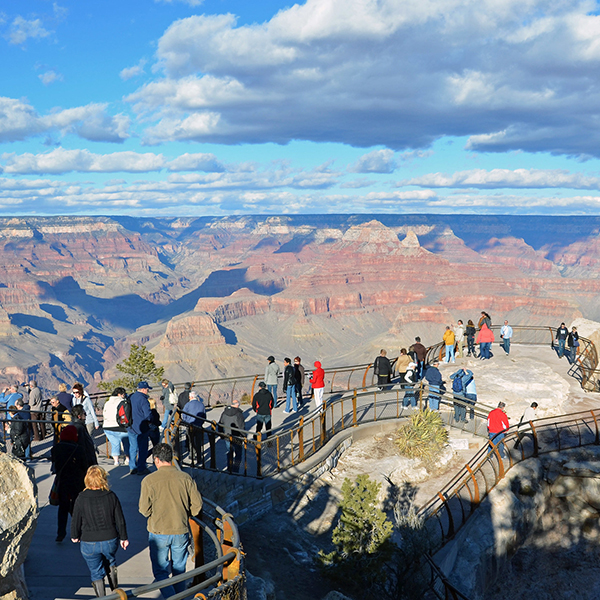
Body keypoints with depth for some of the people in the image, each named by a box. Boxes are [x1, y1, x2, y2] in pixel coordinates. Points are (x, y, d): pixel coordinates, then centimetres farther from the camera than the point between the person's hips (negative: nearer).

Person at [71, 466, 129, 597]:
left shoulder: (81, 499, -13)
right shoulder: (111, 496, -9)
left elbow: (75, 521, -4)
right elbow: (120, 520, -2)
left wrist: (74, 536, 15)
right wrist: (123, 537, 11)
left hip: (89, 544, -2)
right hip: (110, 540, 3)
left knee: (96, 574, 11)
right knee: (110, 563, 30)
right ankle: (115, 591, 41)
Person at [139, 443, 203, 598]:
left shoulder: (149, 480, -12)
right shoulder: (185, 478, -5)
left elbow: (144, 510, -11)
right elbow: (197, 505, -3)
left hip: (158, 533, -2)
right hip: (181, 532, 3)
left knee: (160, 571, 6)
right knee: (179, 570, 19)